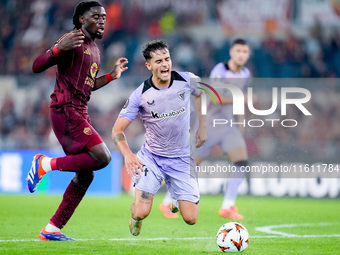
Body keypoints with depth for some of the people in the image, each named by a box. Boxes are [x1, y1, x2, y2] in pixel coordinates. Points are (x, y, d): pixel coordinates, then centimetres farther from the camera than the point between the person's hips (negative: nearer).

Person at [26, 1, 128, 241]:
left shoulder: (94, 49, 21)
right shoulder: (72, 40, -8)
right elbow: (37, 66, -16)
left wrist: (112, 75, 22)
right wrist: (59, 48, -31)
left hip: (80, 113, 10)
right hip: (66, 111, -10)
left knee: (85, 175, 7)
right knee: (102, 157, -20)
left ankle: (52, 229, 11)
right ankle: (46, 164, -7)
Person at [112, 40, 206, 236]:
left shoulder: (186, 81, -10)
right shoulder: (140, 95, -16)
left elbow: (202, 94, 14)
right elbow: (118, 130, -14)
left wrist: (203, 127, 9)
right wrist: (128, 154, -32)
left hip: (182, 159, 2)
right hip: (151, 157, -2)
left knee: (190, 219, -6)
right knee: (141, 213, -20)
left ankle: (177, 200, 33)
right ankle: (135, 219, 22)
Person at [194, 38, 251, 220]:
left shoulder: (245, 74, 5)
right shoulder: (219, 71, -17)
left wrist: (241, 122, 21)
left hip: (229, 128, 6)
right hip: (210, 125, -6)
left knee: (242, 162, -13)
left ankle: (227, 207, -7)